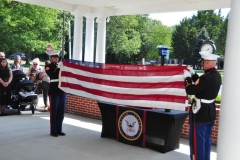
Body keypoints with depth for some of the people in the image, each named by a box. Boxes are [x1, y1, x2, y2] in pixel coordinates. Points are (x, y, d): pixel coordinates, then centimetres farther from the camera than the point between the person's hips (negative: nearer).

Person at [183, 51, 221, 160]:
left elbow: (190, 90, -21)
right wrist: (193, 74, 11)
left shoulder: (207, 77, -25)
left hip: (201, 112, -10)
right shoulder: (216, 75, 4)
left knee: (197, 140, 2)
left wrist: (187, 78, -7)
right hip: (210, 111, 10)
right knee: (206, 140, 20)